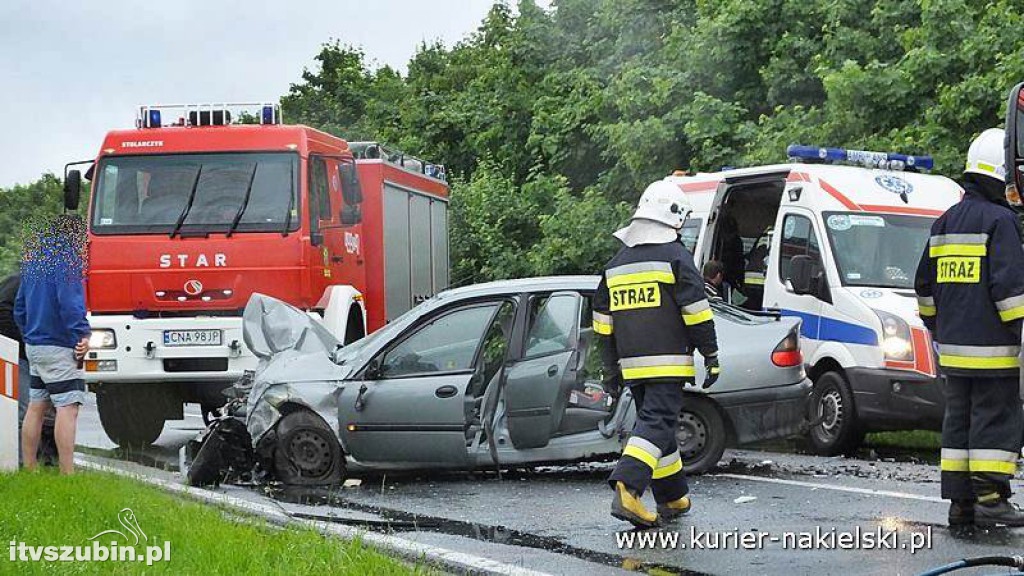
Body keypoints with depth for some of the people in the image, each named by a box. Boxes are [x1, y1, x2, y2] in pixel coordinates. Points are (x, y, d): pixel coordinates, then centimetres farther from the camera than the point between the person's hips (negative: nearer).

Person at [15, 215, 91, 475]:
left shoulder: (33, 261, 15)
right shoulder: (66, 260, -12)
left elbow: (19, 307, 20)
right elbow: (69, 303, -19)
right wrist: (83, 335, -13)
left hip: (34, 345, 9)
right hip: (60, 346, -9)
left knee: (36, 407, 11)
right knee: (67, 408, -10)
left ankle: (29, 470, 14)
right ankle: (67, 475, -15)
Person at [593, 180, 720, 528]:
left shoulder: (617, 264, 15)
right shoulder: (675, 257, -6)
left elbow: (603, 322, 18)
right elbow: (696, 311, -9)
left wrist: (610, 368, 22)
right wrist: (711, 355, -4)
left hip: (632, 365, 7)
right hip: (668, 362, -7)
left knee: (656, 422, 16)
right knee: (657, 424, -11)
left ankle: (673, 499, 22)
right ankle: (626, 489, -28)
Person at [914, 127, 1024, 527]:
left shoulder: (945, 223, 15)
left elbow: (925, 286, 20)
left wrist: (937, 330, 28)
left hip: (954, 348, 8)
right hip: (991, 349, -8)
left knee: (959, 418, 10)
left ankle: (960, 502, 11)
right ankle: (989, 498, -9)